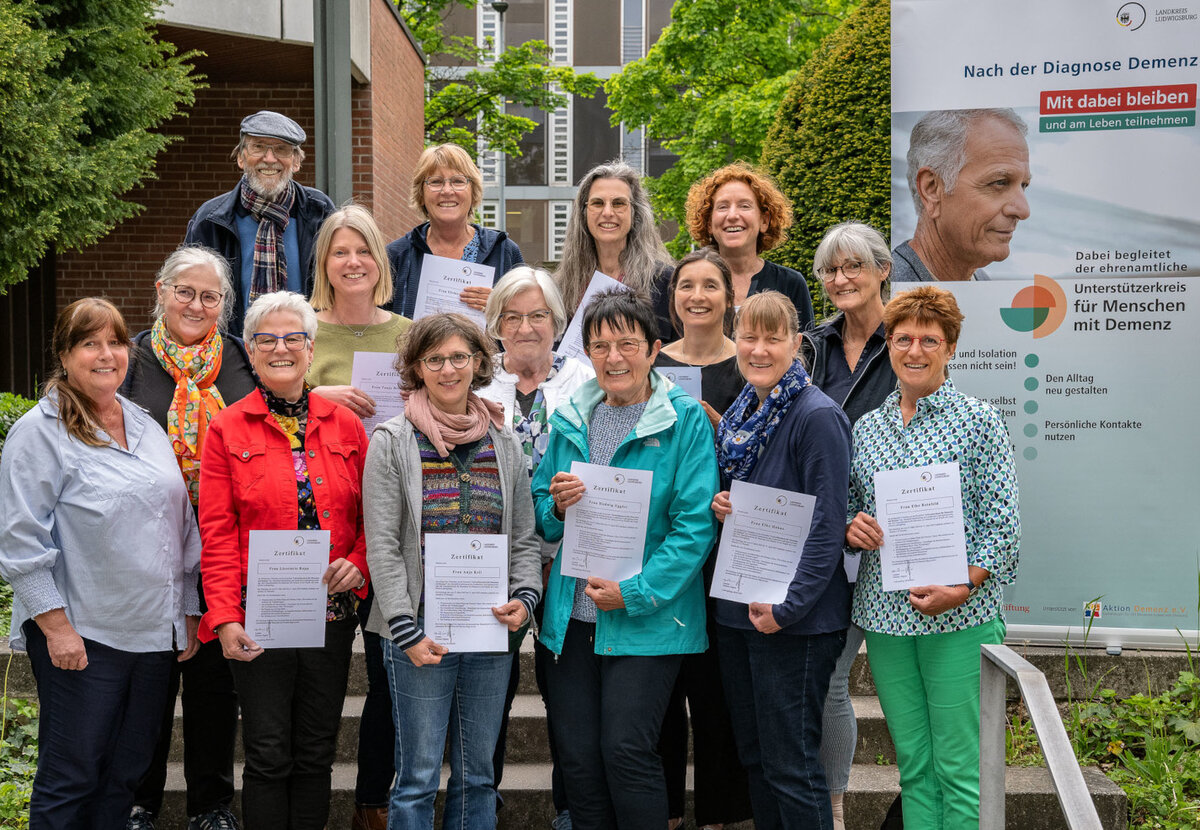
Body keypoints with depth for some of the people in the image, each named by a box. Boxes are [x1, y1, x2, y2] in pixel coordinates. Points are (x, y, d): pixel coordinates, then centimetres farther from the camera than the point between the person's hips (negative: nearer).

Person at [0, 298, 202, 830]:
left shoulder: (146, 426, 13)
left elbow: (179, 522, 17)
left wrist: (189, 611, 14)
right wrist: (56, 626, -16)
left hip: (153, 631, 6)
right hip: (80, 636, -6)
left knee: (126, 771, 13)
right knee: (71, 777, 2)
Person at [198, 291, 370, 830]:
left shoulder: (345, 426, 7)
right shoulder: (227, 430, 0)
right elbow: (216, 533, -5)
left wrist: (358, 564, -9)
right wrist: (225, 617, -13)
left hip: (331, 613, 3)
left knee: (316, 755, 11)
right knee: (269, 756, 3)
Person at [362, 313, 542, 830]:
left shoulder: (504, 443, 9)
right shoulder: (393, 442, -2)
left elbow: (524, 536, 13)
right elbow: (382, 546, -6)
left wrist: (525, 596, -5)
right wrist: (406, 631, -12)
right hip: (421, 633, -3)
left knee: (478, 773, 12)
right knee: (419, 777, 2)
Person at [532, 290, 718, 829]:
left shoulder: (685, 421, -6)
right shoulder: (571, 420, 9)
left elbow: (695, 525, -11)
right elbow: (541, 516, 15)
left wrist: (635, 593, -17)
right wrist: (558, 505, -9)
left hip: (647, 618, -5)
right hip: (572, 617, 5)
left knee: (626, 749, -8)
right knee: (575, 754, 8)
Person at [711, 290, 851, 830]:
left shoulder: (817, 416, -14)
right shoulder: (738, 414, 11)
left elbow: (828, 524, -18)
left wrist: (788, 607, -21)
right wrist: (718, 507, 3)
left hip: (795, 618, -8)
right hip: (737, 608, 8)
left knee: (790, 765, -1)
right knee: (753, 758, 15)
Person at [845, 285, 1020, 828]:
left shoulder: (979, 421, 0)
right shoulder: (866, 427, 12)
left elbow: (1002, 523, -5)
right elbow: (850, 508, 20)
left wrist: (961, 587, -17)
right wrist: (851, 527, -3)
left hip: (959, 617, -4)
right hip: (884, 613, 4)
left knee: (959, 768, -3)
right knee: (913, 764, 10)